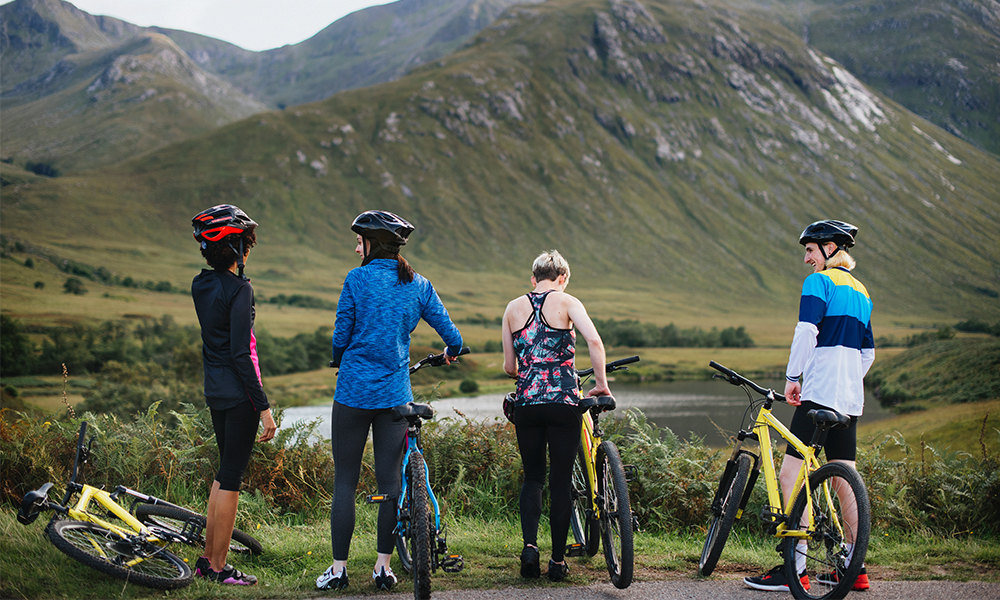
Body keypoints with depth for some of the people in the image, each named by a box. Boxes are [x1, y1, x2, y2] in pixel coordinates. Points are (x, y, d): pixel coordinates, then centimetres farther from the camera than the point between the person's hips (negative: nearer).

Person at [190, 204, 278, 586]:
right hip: (239, 393, -8)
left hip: (215, 392, 9)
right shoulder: (239, 289, -18)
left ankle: (207, 559, 24)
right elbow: (240, 353, -20)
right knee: (230, 478, 0)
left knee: (225, 472, 19)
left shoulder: (201, 285, 5)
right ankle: (219, 568, 7)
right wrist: (264, 407, -17)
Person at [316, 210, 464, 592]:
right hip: (395, 395, 3)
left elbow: (341, 334, -3)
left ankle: (339, 569, 5)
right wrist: (452, 353, 30)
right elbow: (452, 335, 7)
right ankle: (383, 566, 10)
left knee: (345, 481, 3)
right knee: (389, 479, 8)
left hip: (353, 391, -3)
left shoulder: (357, 279, -7)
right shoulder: (417, 285, 4)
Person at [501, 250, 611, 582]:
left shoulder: (513, 308, 9)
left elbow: (509, 366, 10)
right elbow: (594, 340, -16)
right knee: (561, 480, 8)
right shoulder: (566, 302, 0)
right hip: (563, 402, -2)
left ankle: (529, 546, -3)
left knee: (533, 477, 17)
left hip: (526, 404, 3)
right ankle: (558, 561, 12)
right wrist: (601, 383, -6)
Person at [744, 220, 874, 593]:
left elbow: (807, 330, -18)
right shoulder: (862, 292, 20)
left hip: (819, 391, -9)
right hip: (851, 398, 9)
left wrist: (792, 376, -12)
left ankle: (794, 568, -12)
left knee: (791, 476, -8)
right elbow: (868, 353, 21)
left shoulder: (819, 281, -5)